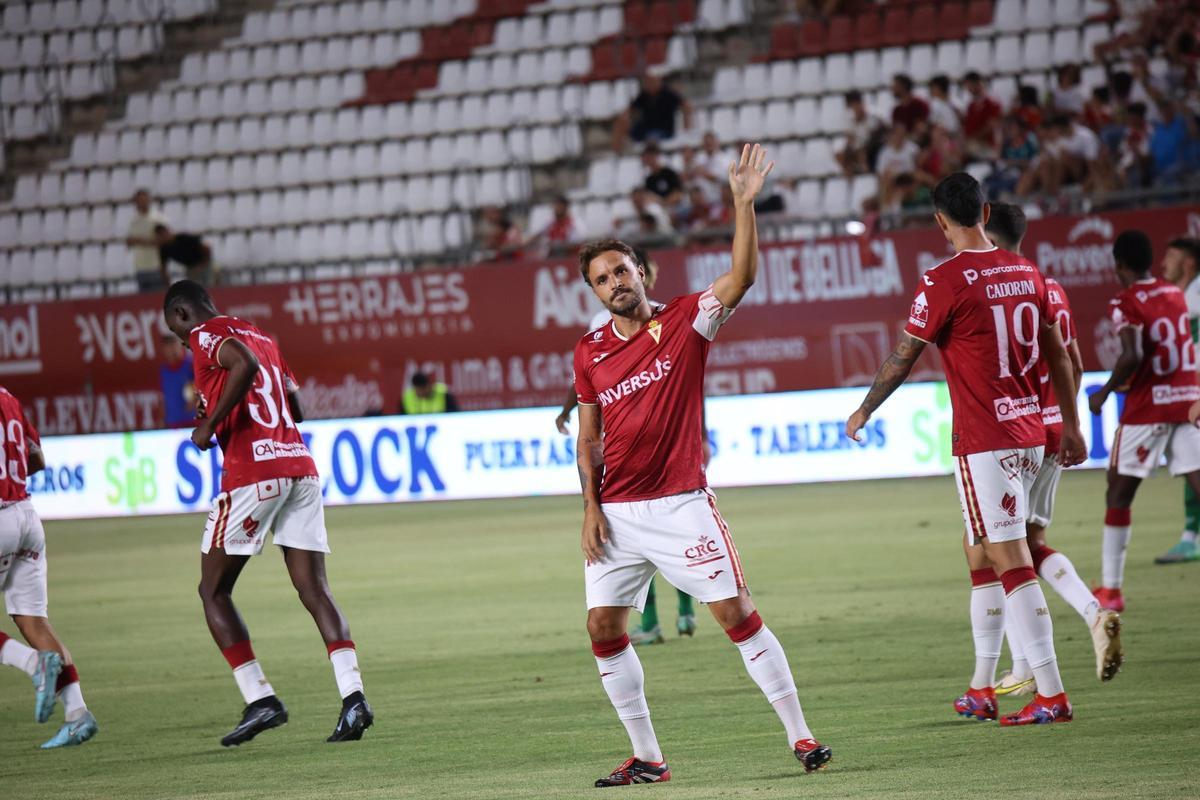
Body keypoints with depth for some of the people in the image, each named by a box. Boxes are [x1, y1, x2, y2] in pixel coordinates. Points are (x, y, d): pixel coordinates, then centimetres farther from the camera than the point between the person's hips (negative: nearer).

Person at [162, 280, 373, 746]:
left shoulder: (207, 335, 0)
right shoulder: (262, 338, 24)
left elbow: (244, 365, -22)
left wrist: (209, 424, -14)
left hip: (253, 475, -7)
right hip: (300, 468, 7)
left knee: (213, 590, 7)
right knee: (315, 590, 3)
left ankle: (260, 699, -2)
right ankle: (352, 695, -13)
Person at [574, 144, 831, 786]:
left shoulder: (683, 323, -2)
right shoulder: (590, 352, 8)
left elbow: (740, 279, -16)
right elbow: (589, 436, 14)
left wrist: (744, 204, -25)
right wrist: (591, 506, 3)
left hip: (680, 505, -4)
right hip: (616, 515, 4)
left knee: (738, 614, -7)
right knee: (604, 630, 0)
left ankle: (800, 737, -1)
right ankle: (646, 758, 10)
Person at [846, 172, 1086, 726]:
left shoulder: (944, 282, -13)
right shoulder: (1026, 272, 8)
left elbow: (903, 358, -6)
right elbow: (1057, 354, 14)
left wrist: (863, 412, 9)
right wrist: (1070, 424, 24)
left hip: (983, 441, -7)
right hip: (1030, 433, 7)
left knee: (1011, 562, -6)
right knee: (979, 553, 17)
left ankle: (1051, 695, -9)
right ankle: (981, 690, 21)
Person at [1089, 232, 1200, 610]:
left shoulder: (1125, 303, -9)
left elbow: (1133, 356, -23)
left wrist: (1104, 392, -9)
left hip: (1147, 408, -5)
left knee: (1118, 493, 7)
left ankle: (1110, 589, 8)